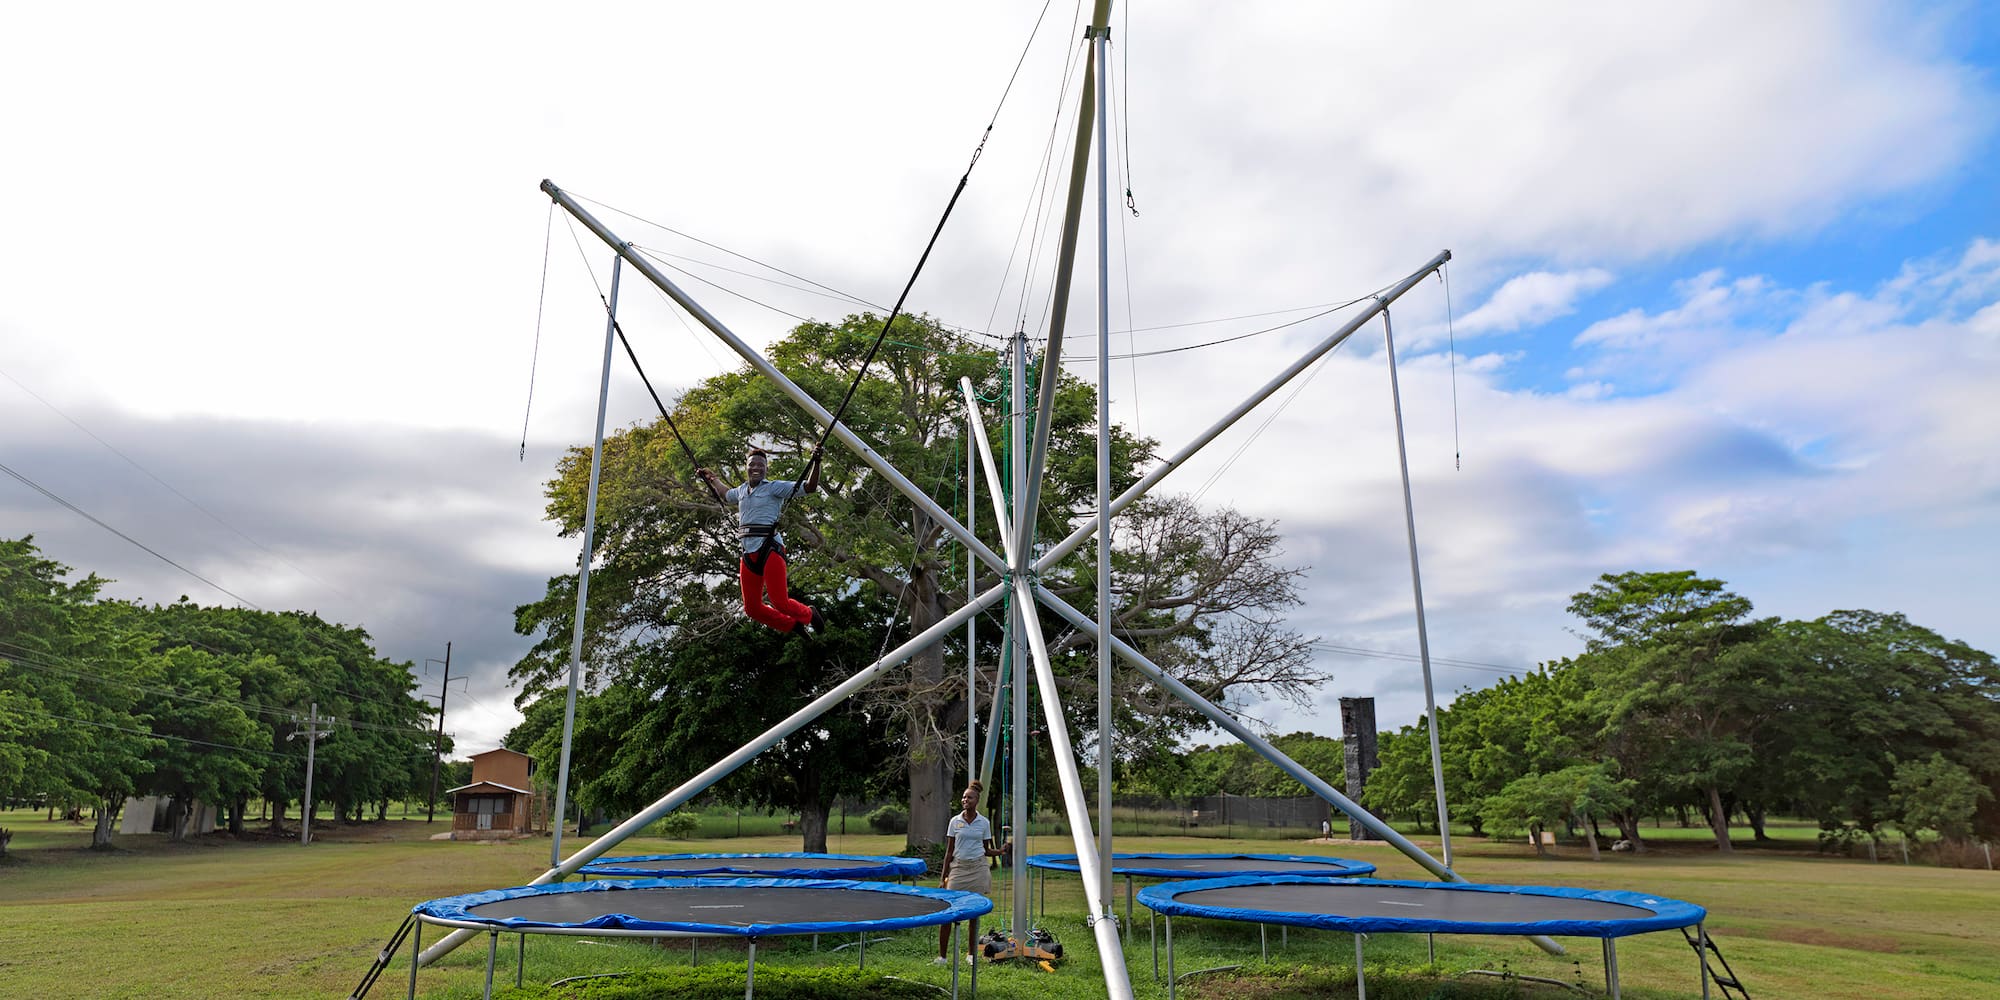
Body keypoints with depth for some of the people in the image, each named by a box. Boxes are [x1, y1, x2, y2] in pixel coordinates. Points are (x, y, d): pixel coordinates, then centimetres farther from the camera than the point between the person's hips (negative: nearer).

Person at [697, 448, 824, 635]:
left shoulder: (775, 487, -1)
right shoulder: (741, 491, 17)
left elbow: (809, 487, -8)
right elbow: (724, 496, 42)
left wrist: (816, 462, -18)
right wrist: (711, 478, 42)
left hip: (770, 549, -7)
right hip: (748, 552, 7)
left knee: (780, 603, -15)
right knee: (752, 608, 6)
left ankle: (809, 615, 17)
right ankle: (792, 625, 26)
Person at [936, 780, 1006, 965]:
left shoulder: (984, 823, 3)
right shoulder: (955, 821, 2)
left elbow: (986, 850, 9)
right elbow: (949, 851, 5)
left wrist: (1000, 851, -12)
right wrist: (944, 876, 3)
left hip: (978, 868, 0)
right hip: (958, 868, 0)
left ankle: (971, 953, 18)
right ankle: (942, 955, 1)